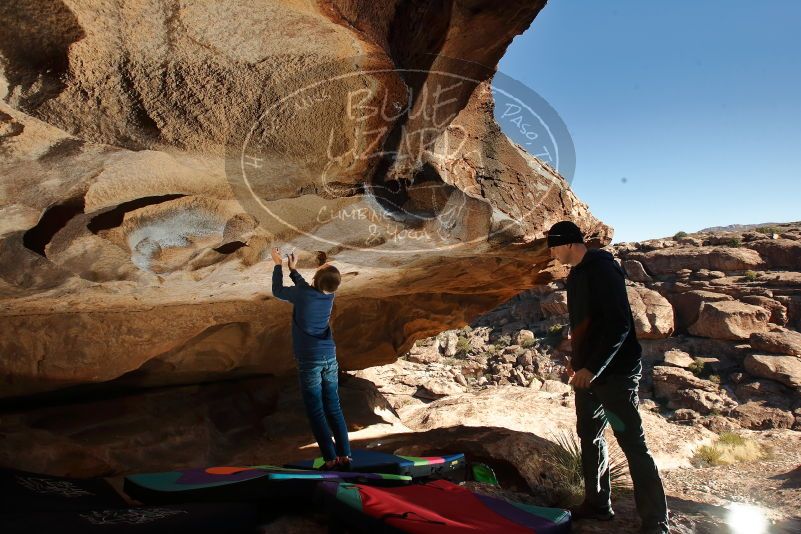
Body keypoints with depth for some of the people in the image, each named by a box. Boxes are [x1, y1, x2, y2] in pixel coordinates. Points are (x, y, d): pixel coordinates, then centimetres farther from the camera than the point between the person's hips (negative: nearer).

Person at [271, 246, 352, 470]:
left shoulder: (302, 294, -13)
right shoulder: (329, 296, 2)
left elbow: (278, 291, 6)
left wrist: (278, 264, 18)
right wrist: (293, 269, 29)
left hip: (309, 360, -5)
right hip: (329, 357, 5)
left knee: (316, 410, 2)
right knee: (333, 408, 9)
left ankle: (331, 458, 1)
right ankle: (345, 455, 7)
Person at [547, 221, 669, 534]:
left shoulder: (602, 268, -17)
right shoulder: (576, 274, 12)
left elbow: (619, 324, -23)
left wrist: (592, 368, -24)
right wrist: (577, 359, 19)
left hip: (616, 373, -9)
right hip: (588, 372, 10)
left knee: (632, 444, -3)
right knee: (589, 436, 16)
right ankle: (597, 504, 30)